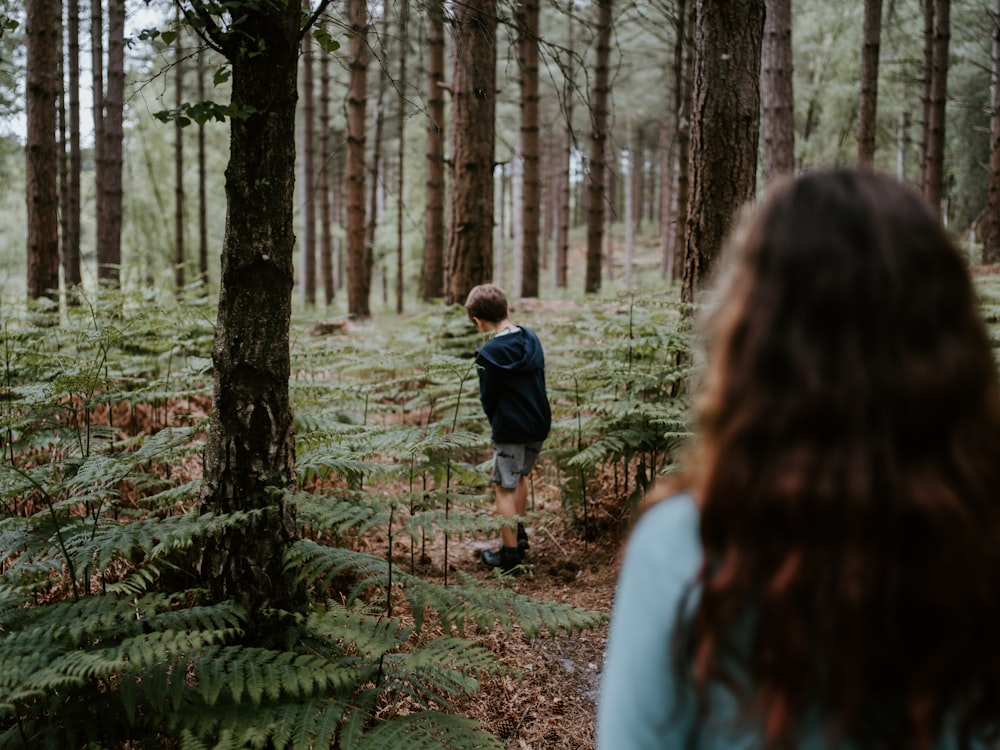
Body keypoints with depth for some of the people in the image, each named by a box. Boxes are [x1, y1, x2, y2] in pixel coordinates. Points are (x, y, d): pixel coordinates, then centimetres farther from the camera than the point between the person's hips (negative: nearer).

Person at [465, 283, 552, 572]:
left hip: (510, 429, -7)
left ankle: (510, 553, 9)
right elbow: (537, 381, 9)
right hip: (540, 424, 7)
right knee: (520, 475, 26)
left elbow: (487, 399, -10)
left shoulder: (489, 353, -18)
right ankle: (519, 533, 40)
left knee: (505, 488, 4)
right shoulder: (531, 339, 1)